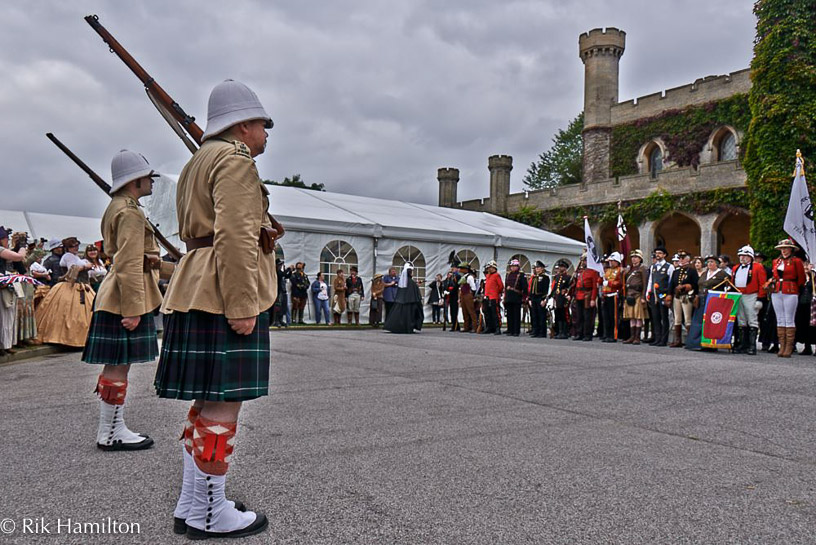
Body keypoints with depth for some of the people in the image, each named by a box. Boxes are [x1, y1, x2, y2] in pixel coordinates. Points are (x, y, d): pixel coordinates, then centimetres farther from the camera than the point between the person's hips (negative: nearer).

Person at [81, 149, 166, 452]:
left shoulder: (116, 207, 18)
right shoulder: (130, 212, -15)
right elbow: (129, 265, -22)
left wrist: (149, 257, 10)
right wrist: (133, 309, -23)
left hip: (113, 297, 11)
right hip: (127, 299, -11)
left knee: (116, 365, 14)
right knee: (119, 366, -4)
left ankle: (112, 428, 23)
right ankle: (109, 434, 5)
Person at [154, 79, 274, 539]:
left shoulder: (199, 162, 25)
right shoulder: (234, 160, -7)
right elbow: (235, 237, -19)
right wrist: (242, 306, -22)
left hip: (196, 295, 11)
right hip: (225, 297, -11)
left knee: (210, 400, 13)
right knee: (223, 402, -5)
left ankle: (192, 507, 20)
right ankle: (213, 516, 4)